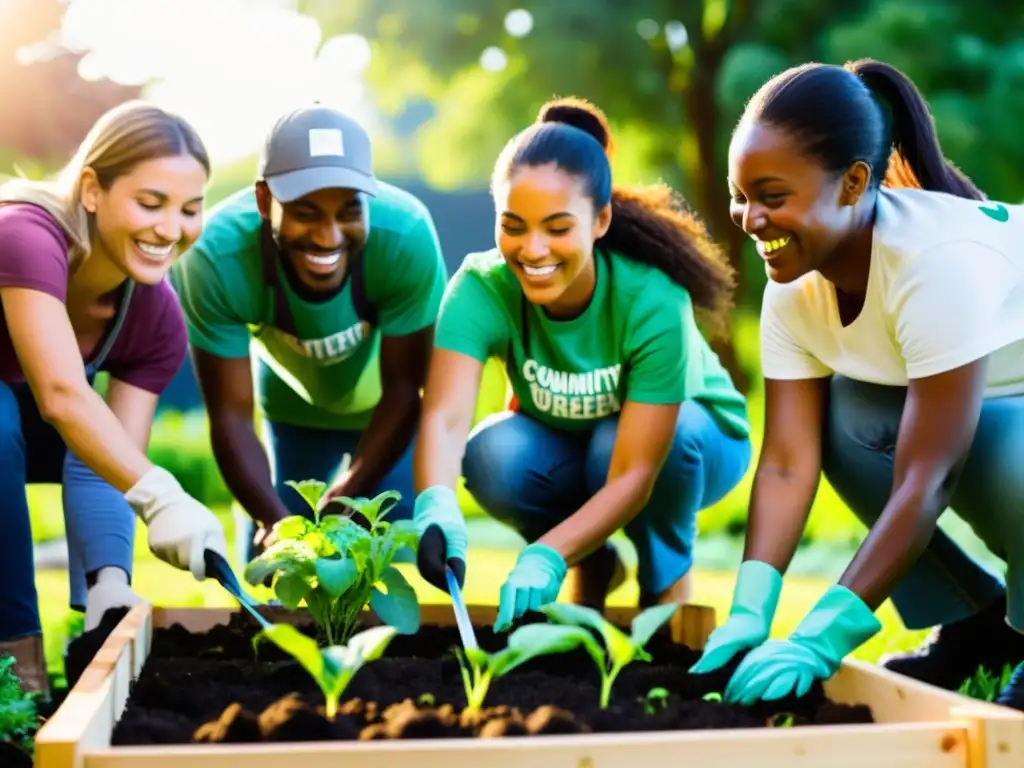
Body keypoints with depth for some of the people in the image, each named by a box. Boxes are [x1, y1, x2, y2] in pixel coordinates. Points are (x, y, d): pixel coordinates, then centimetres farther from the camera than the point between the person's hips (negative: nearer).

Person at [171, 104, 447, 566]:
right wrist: (274, 519, -42)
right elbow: (230, 414, -28)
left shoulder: (406, 235, -38)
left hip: (385, 403, 0)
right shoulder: (216, 257, -37)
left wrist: (339, 504, -33)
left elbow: (402, 389, -26)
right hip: (290, 402, 1)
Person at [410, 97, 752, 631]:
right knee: (492, 456, -29)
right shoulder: (481, 289, -28)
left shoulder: (653, 300, -35)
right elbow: (444, 416, -42)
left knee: (619, 442, -35)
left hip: (690, 437, -2)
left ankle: (668, 576, -5)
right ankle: (592, 567, 1)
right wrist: (436, 507, -64)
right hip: (564, 446, 3)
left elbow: (634, 473, -37)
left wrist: (546, 557, -51)